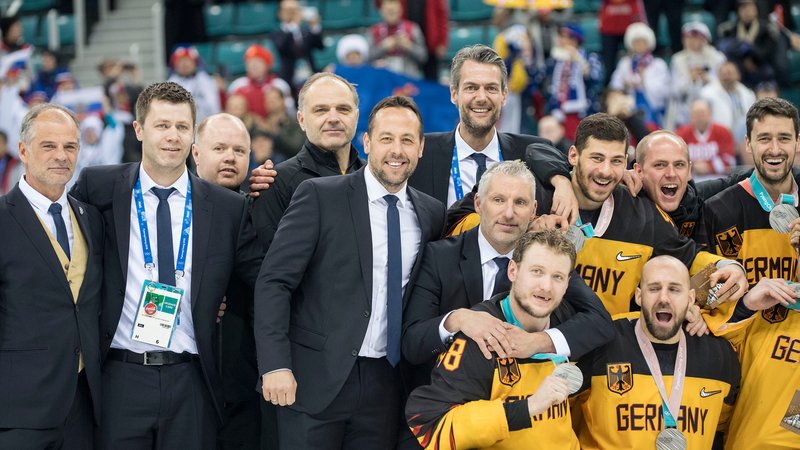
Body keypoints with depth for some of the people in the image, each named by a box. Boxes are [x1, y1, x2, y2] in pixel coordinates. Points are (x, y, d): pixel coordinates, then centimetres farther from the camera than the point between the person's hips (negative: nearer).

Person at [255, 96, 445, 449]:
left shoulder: (431, 214, 9)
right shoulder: (319, 196, -5)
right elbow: (273, 281, -9)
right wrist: (275, 365, -17)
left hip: (384, 383, 4)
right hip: (316, 380, -4)